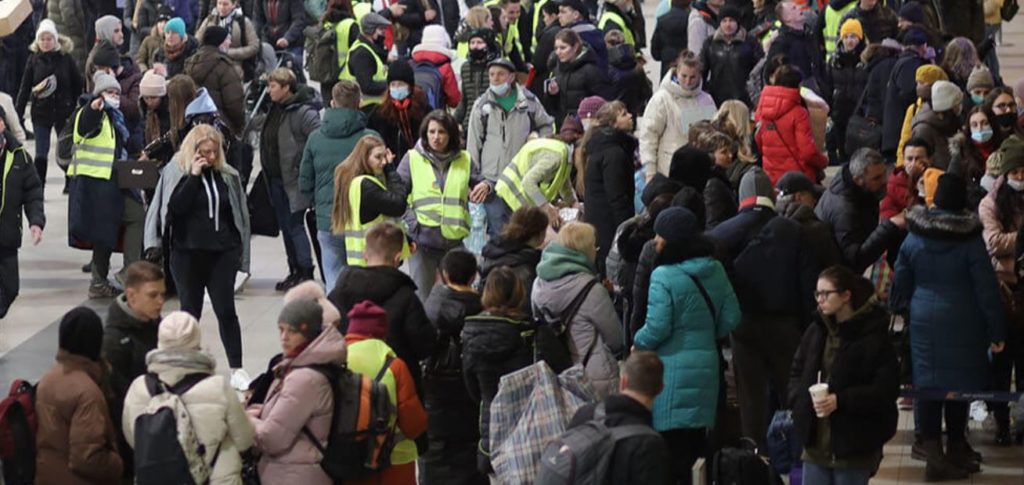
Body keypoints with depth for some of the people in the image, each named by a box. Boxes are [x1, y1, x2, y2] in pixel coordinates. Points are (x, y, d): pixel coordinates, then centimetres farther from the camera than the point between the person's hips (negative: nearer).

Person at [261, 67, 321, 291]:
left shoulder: (303, 112, -18)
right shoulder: (276, 109, 10)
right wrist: (268, 173, 16)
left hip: (293, 179, -9)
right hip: (276, 178, 9)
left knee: (295, 224, -6)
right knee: (285, 226, 13)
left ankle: (306, 272, 2)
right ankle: (295, 272, 22)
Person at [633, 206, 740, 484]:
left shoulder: (664, 276, -16)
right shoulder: (715, 271, 3)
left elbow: (657, 329, -18)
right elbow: (730, 318, 7)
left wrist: (638, 342, 1)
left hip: (673, 369, -7)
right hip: (707, 365, 7)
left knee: (672, 450, -2)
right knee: (694, 442, 15)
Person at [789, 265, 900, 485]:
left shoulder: (873, 337, -12)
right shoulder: (815, 332, 7)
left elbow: (886, 389, -16)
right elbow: (796, 373, 16)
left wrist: (841, 400, -23)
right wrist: (802, 397, -5)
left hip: (854, 444, -6)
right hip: (817, 440, 6)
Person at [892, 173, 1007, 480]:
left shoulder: (914, 237, -1)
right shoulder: (971, 239, -11)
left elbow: (901, 282, 9)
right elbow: (987, 288, -8)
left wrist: (899, 308, 25)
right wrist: (996, 331, -3)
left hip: (924, 319, 3)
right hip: (962, 322, -2)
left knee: (928, 384, 5)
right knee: (959, 384, 8)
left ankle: (934, 454, 3)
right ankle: (956, 449, 17)